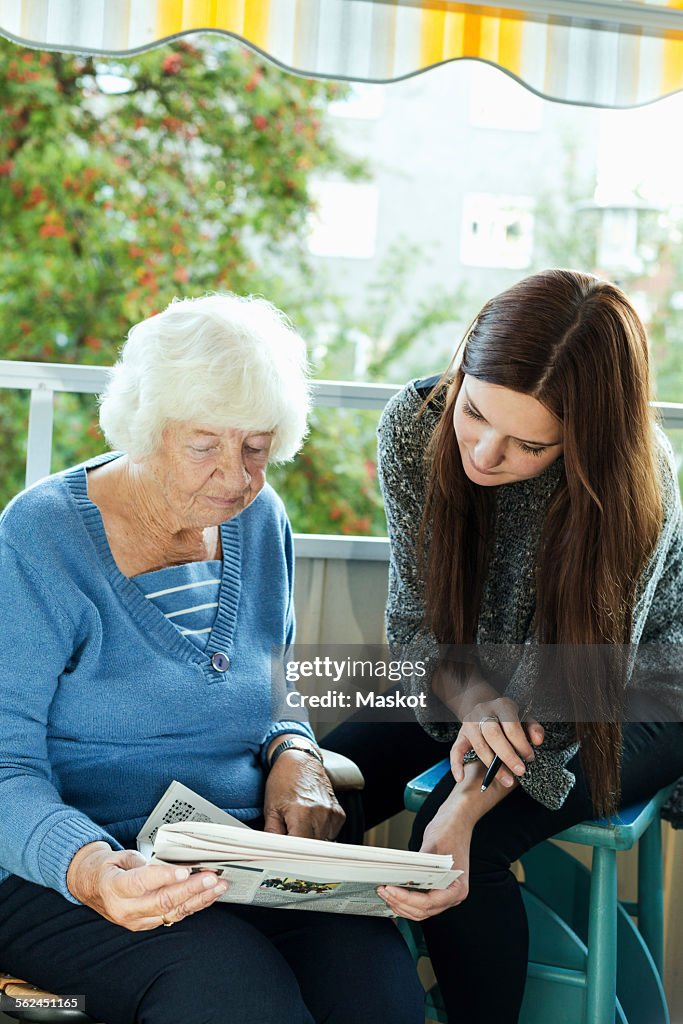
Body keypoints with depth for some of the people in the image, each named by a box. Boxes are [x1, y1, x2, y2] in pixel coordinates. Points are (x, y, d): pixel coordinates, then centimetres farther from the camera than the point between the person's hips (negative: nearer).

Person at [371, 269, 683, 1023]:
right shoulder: (414, 425, -20)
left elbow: (575, 686, -26)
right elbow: (416, 619, -10)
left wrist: (465, 810, -40)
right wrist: (470, 700, -30)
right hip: (472, 682, 4)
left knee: (468, 846, -27)